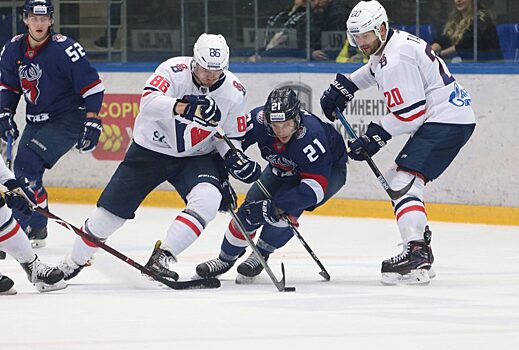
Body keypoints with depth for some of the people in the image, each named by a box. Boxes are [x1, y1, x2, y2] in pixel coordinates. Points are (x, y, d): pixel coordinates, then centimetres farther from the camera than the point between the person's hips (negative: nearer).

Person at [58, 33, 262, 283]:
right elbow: (149, 102, -39)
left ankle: (161, 259, -24)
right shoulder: (174, 70, -22)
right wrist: (184, 107, -54)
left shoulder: (233, 92, -10)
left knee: (208, 199, -28)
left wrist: (233, 157, -19)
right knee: (113, 209, 2)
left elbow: (231, 136, 2)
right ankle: (74, 262, 26)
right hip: (151, 148, -2)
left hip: (196, 157, 2)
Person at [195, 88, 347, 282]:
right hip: (283, 169, 5)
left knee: (286, 209, -27)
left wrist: (277, 207, -47)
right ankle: (225, 259, 17)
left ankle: (260, 255, -3)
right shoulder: (259, 119, -30)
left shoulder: (311, 136, -42)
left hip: (329, 169, -5)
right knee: (251, 208, -5)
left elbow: (317, 186, -43)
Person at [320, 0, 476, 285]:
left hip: (446, 121, -11)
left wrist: (375, 137, -13)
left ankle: (417, 254, -32)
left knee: (404, 182, -20)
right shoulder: (395, 42, 13)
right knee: (394, 179, 19)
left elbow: (410, 112, -21)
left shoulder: (397, 59, -19)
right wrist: (345, 85, 29)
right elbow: (375, 69, 37)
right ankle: (421, 246, 22)